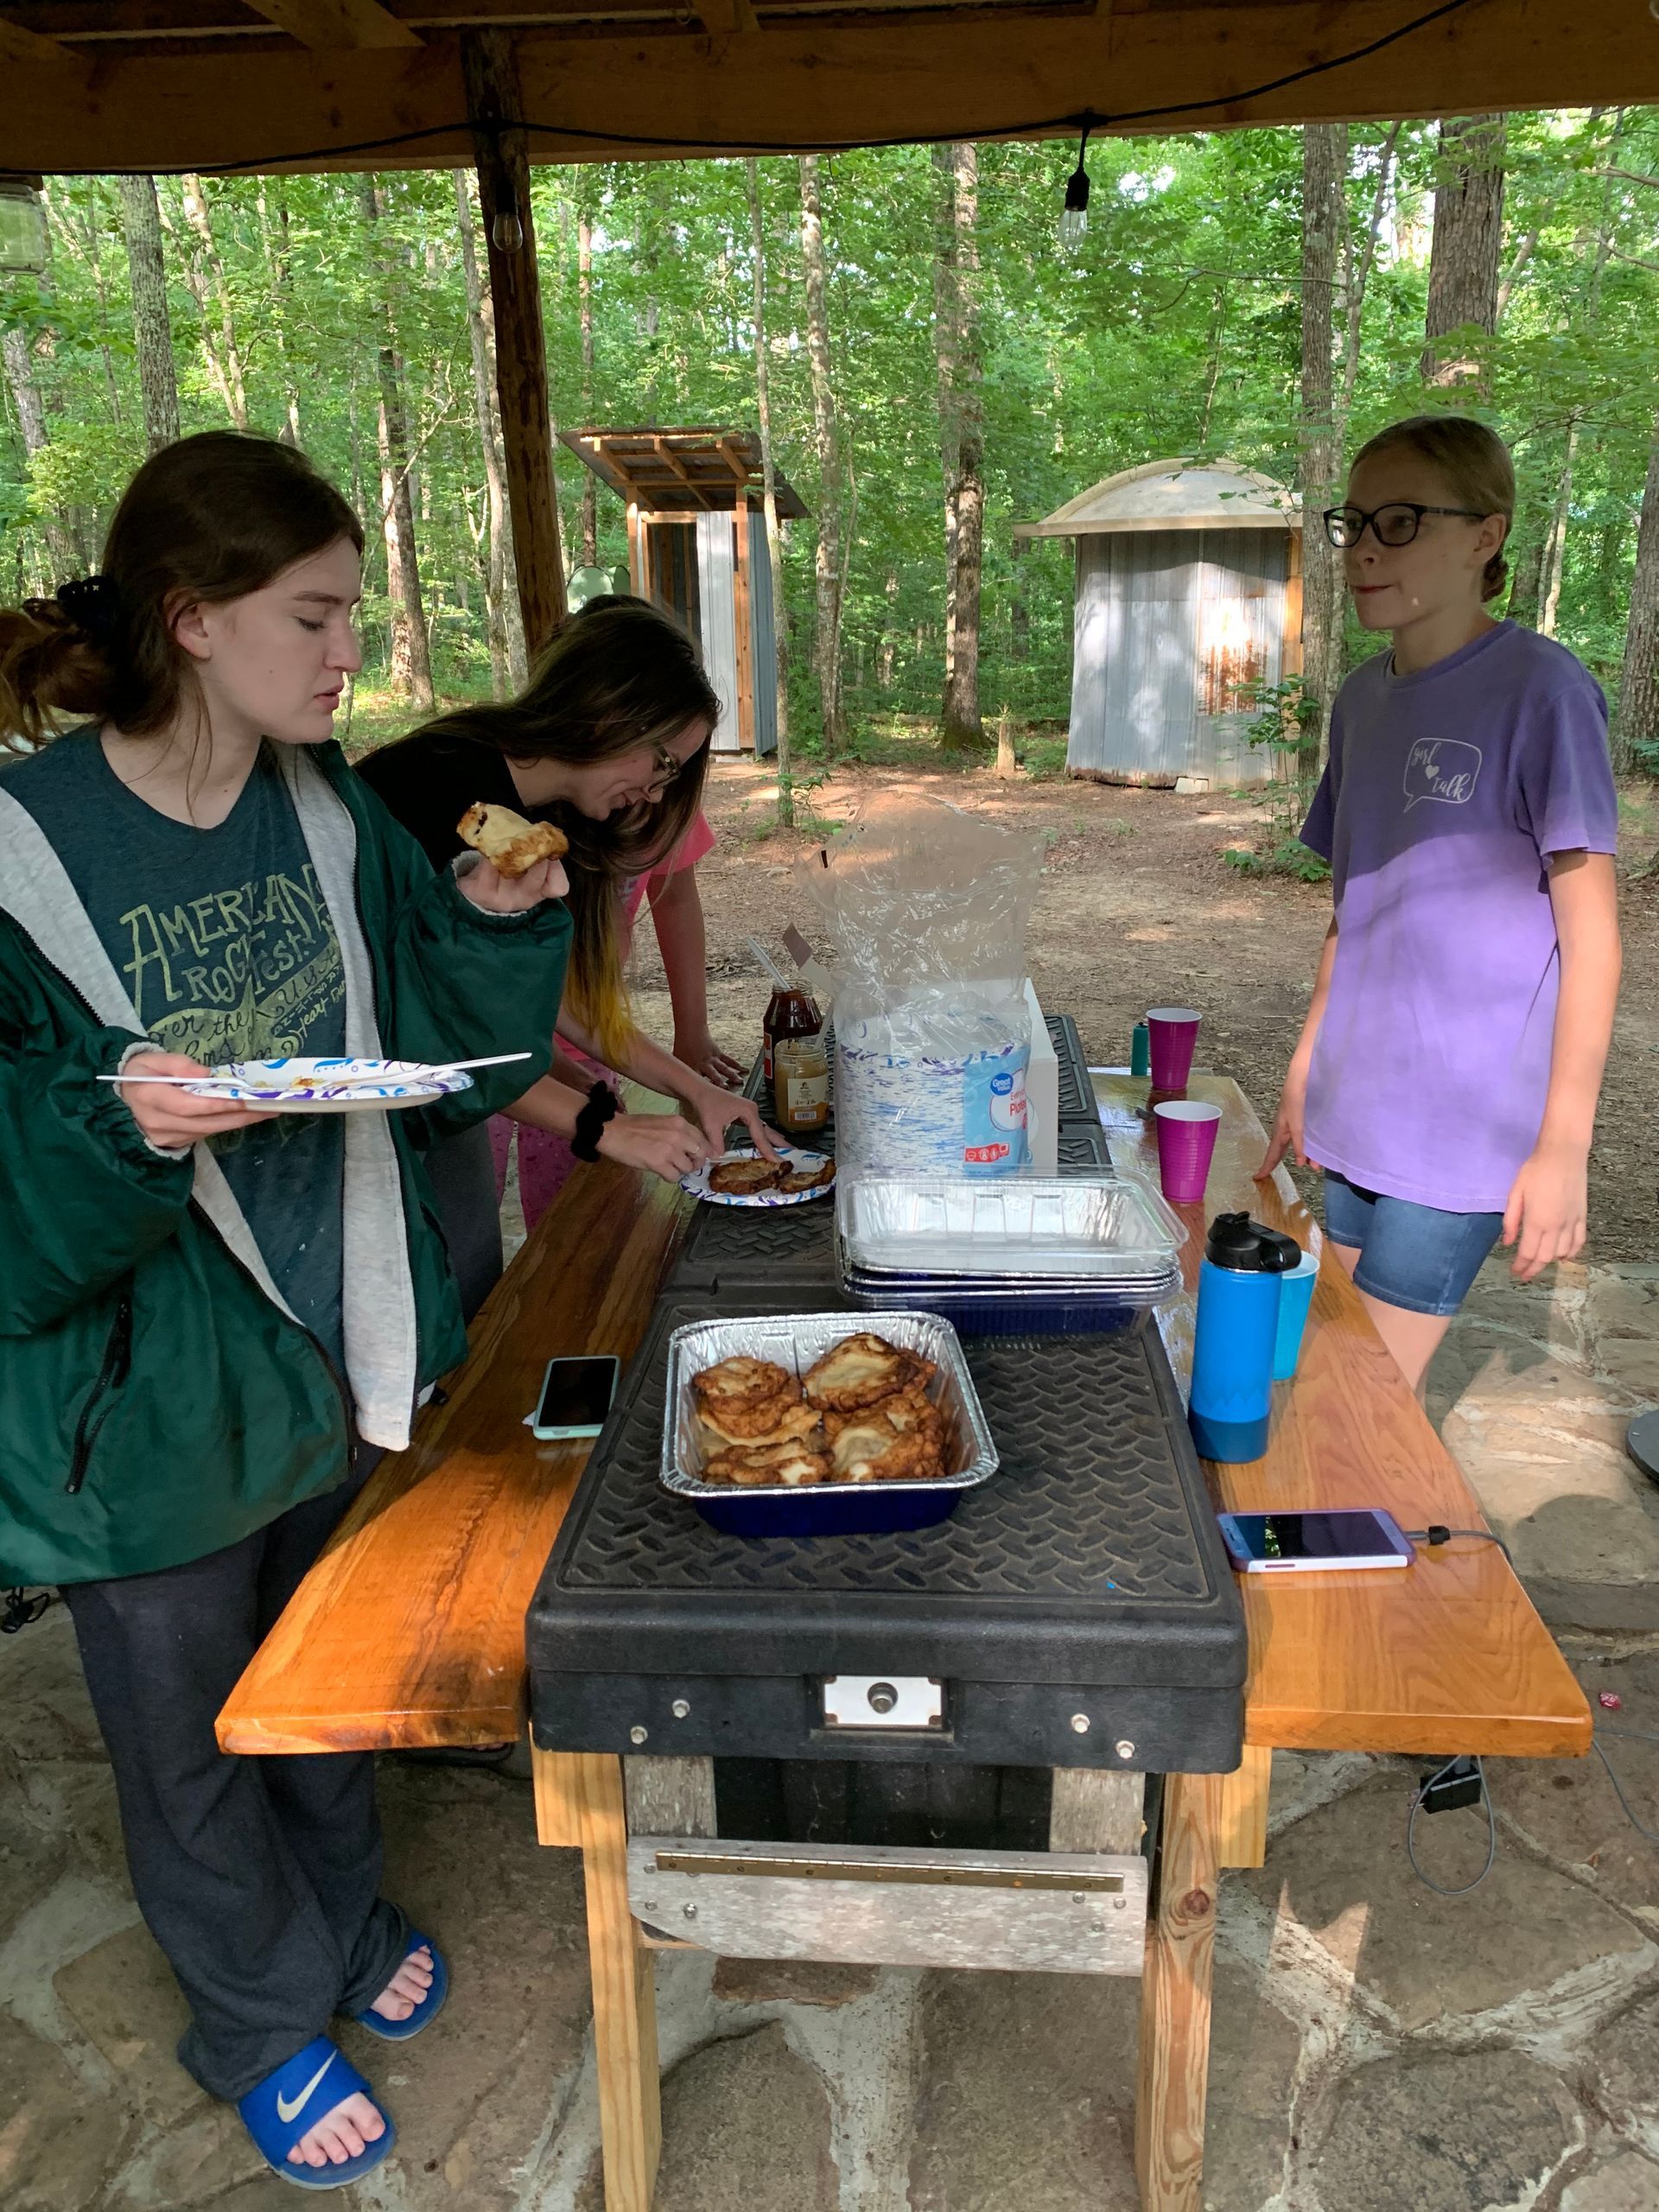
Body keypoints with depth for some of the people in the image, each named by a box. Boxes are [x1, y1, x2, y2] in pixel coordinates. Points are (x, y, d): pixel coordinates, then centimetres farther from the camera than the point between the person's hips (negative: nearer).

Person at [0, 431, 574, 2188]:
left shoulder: (330, 815, -2)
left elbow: (433, 1069, 2)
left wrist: (494, 923, -13)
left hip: (339, 1357, 5)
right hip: (151, 1404, -5)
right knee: (193, 1743, 19)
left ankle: (345, 1923, 55)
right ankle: (261, 2018, 47)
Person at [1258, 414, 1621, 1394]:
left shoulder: (1541, 689, -10)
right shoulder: (1363, 698, 9)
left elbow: (1591, 935, -11)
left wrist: (1565, 1144, -13)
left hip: (1464, 1128, -6)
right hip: (1356, 1112, 6)